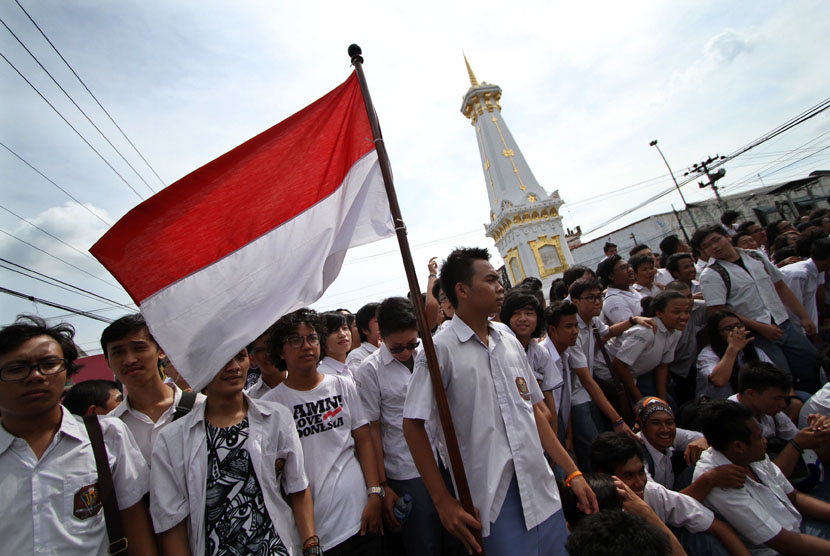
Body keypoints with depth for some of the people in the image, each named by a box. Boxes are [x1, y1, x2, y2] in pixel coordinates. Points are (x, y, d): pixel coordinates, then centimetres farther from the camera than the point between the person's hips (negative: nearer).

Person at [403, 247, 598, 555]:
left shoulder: (510, 343, 7)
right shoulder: (441, 348, -14)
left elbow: (534, 411, 13)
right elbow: (413, 426, -13)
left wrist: (572, 472, 11)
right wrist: (443, 501, -11)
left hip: (542, 490, 6)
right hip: (491, 501, -6)